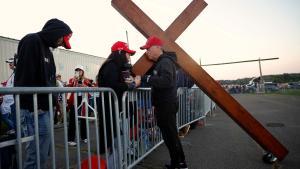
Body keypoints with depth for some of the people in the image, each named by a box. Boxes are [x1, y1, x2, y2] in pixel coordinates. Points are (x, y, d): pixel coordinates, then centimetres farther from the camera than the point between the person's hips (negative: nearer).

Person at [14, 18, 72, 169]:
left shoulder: (47, 50, 21)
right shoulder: (31, 41, -6)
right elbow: (24, 76, -17)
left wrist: (54, 103, 15)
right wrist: (33, 106, -18)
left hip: (45, 107, 9)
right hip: (34, 108, -9)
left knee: (44, 150, 14)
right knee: (38, 153, -6)